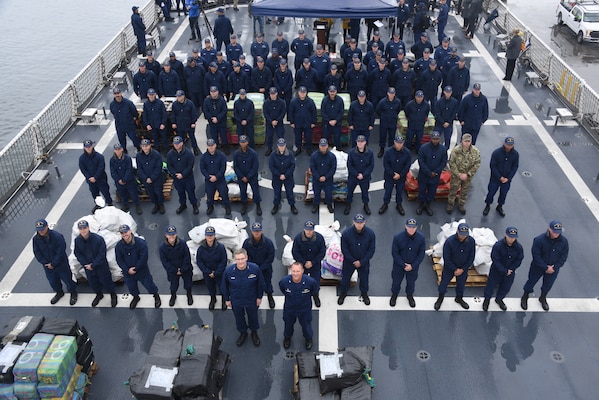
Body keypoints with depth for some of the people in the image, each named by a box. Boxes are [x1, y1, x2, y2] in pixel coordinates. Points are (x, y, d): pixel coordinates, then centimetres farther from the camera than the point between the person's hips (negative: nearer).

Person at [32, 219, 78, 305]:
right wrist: (46, 263, -13)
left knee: (67, 278, 11)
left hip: (61, 264, -4)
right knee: (52, 281, 22)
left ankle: (73, 293, 37)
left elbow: (60, 252, -22)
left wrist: (53, 264, -19)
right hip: (48, 266, 4)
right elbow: (37, 253, -5)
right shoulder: (36, 239, -13)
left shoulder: (57, 236, -26)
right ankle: (59, 292, 49)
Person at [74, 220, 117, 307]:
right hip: (88, 267, 4)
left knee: (106, 280, 10)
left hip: (101, 266, -4)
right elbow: (77, 253, -2)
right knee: (92, 282, 21)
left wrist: (93, 265, -19)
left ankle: (113, 295, 36)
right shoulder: (77, 240, -14)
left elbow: (101, 254, -21)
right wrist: (85, 264, -11)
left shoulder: (98, 239, -27)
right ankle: (99, 295, 49)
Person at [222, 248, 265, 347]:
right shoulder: (229, 270, -27)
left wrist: (259, 297, -1)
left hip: (252, 300, 0)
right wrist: (227, 299, 2)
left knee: (253, 317, 25)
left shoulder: (255, 268, -29)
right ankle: (243, 333, 55)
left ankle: (254, 333, 55)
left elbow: (260, 284, -10)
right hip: (236, 301, 1)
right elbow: (224, 286, -7)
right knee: (239, 318, 25)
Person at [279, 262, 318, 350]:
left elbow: (315, 291, -8)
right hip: (289, 308, 1)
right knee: (288, 324, 27)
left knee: (306, 324, 25)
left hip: (305, 309, -1)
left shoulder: (310, 282, -34)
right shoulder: (284, 281, -32)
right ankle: (287, 337, 61)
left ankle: (308, 338, 58)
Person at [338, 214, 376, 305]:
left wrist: (361, 262, -14)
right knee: (345, 277, 16)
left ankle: (364, 293, 47)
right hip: (349, 261, -1)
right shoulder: (346, 233, -23)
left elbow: (371, 250, -11)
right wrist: (353, 261, -13)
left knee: (364, 279, 20)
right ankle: (343, 293, 42)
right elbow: (344, 249, -13)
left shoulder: (370, 233, -20)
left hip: (364, 262, 1)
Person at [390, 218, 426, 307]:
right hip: (399, 265, -1)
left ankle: (410, 295, 52)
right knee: (396, 281, 20)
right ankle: (394, 295, 49)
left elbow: (421, 254, -10)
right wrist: (403, 265, -18)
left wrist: (412, 265, -14)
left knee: (411, 282, 23)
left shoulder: (421, 237, -21)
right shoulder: (398, 237, -25)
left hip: (413, 266, 1)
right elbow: (394, 253, -16)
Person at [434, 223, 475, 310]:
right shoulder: (449, 241, -28)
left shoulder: (471, 241, -20)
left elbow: (471, 257, -8)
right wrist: (455, 269, -16)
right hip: (449, 267, -2)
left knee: (461, 284, 21)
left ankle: (459, 298, 48)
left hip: (463, 268, 2)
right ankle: (440, 298, 40)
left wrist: (463, 269, -11)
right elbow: (446, 258, -19)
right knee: (444, 283, 14)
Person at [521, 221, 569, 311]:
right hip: (538, 267, -3)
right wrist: (546, 267, -22)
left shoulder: (564, 241, -17)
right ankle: (524, 298, 41)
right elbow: (536, 256, -22)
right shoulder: (539, 240, -28)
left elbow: (563, 257, -7)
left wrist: (554, 268, -14)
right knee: (531, 282, 16)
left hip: (553, 269, 3)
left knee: (548, 285, 23)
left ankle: (543, 298, 52)